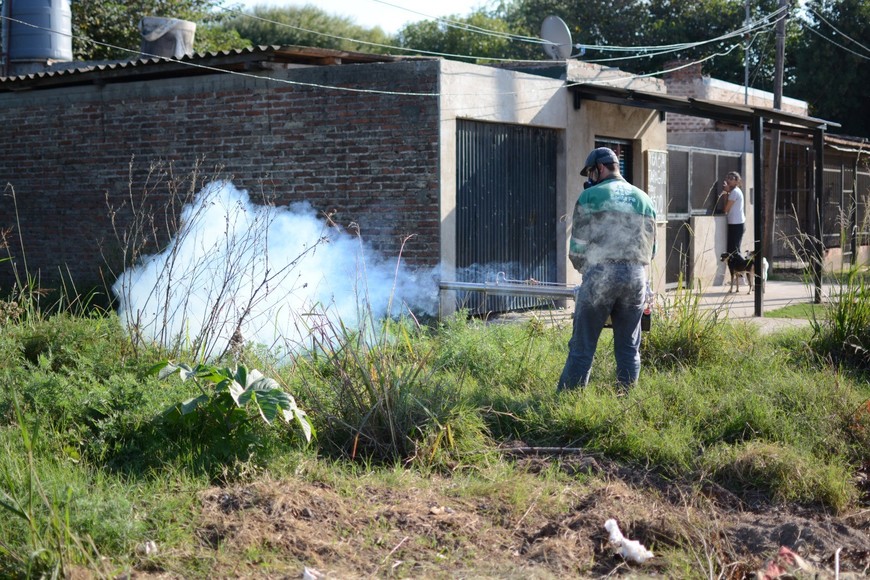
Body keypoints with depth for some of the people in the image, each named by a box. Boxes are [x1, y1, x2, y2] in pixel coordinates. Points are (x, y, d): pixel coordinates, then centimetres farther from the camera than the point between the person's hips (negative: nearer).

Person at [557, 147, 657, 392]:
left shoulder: (590, 196, 0)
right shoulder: (644, 199, 14)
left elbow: (578, 245, 0)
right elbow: (651, 249, 16)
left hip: (600, 277, -4)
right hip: (636, 278, 4)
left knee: (582, 347, 0)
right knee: (629, 348, 10)